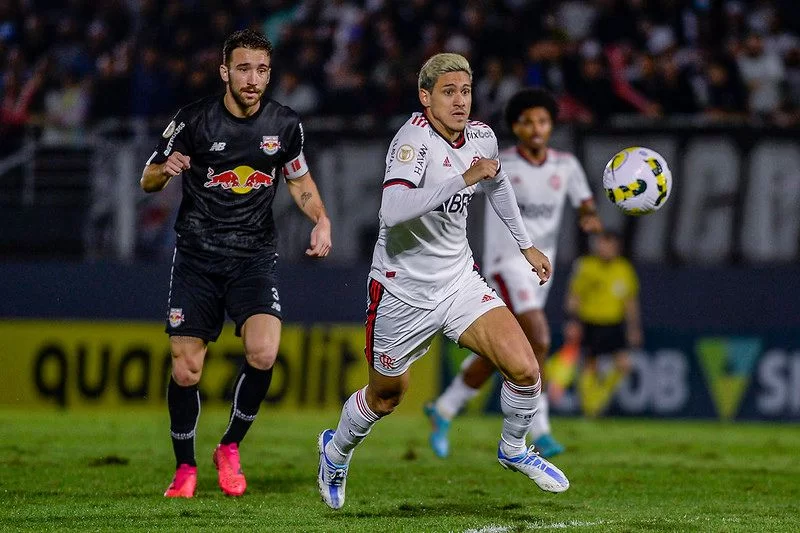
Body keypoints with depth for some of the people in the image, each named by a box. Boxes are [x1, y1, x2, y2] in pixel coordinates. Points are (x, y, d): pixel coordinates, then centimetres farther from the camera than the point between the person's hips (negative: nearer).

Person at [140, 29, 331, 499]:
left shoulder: (285, 124, -1)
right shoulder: (193, 121, -7)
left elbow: (300, 179, 17)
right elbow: (148, 181, 2)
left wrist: (321, 219, -1)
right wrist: (166, 169, -21)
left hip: (255, 257, 1)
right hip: (197, 257, -1)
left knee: (263, 353, -21)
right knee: (185, 369, -6)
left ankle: (230, 447, 3)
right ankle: (185, 467, 17)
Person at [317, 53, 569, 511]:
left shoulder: (481, 137, -2)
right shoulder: (415, 139, -24)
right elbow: (392, 211, -41)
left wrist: (526, 244, 26)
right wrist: (464, 178, -41)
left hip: (459, 281, 5)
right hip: (403, 290, -5)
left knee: (524, 369, -14)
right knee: (386, 397, 13)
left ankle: (514, 450, 15)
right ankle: (337, 450, 45)